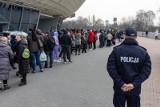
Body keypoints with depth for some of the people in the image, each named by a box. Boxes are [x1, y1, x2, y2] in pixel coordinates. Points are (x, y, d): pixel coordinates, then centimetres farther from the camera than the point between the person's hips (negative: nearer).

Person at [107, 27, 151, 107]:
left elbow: (110, 68, -15)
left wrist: (120, 83, -14)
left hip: (119, 88, -1)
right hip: (135, 89, 1)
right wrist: (134, 84, -15)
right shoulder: (143, 52, -6)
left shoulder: (116, 50, -9)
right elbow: (146, 71, -12)